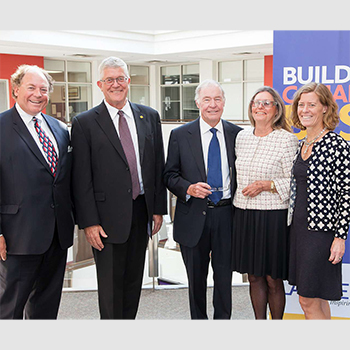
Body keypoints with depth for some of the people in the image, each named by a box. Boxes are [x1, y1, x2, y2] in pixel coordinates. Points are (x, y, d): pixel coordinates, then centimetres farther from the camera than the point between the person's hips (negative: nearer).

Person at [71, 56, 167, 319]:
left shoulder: (149, 116, 8)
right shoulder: (85, 123, -4)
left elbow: (158, 166, 9)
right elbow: (82, 178, -7)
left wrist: (159, 208, 6)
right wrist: (89, 222, -11)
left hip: (142, 211, 4)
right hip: (108, 216, -4)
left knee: (134, 280, 15)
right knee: (110, 285, 6)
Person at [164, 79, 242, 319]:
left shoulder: (236, 134, 5)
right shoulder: (180, 135, 1)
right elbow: (170, 175, 2)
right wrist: (188, 188, -16)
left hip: (227, 214, 1)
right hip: (193, 216, 0)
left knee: (224, 275, 9)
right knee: (196, 277, 12)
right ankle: (198, 320, 30)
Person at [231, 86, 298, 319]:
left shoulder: (287, 139, -8)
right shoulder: (242, 136, 10)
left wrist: (267, 185, -17)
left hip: (274, 217, -5)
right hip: (244, 215, 5)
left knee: (273, 279, 3)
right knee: (254, 277, 13)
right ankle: (259, 323, 27)